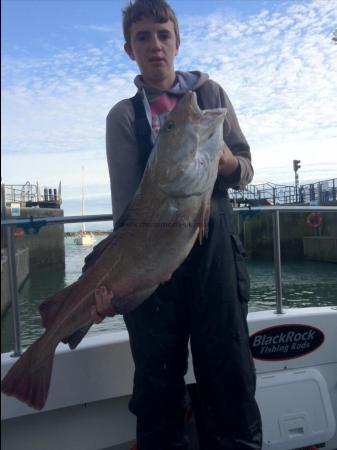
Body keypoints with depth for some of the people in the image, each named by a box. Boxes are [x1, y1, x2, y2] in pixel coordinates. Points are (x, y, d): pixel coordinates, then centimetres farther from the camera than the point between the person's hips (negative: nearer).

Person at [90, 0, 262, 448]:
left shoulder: (210, 93, 11)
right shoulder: (123, 116, 8)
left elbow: (245, 170, 11)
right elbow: (125, 198, -2)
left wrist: (228, 164, -13)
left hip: (214, 243, 1)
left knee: (230, 373, 1)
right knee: (157, 374, 4)